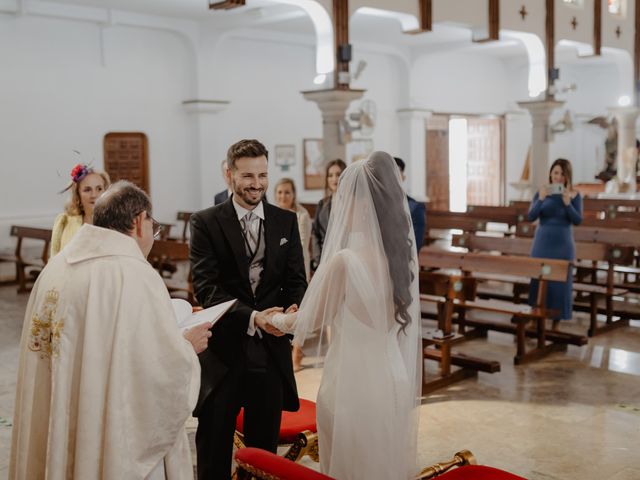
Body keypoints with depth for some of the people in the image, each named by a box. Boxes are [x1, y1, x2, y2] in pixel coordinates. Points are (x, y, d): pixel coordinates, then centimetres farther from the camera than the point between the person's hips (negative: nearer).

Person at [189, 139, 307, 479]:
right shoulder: (205, 222, -3)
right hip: (223, 350, -2)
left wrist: (294, 308, -18)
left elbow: (296, 281, 5)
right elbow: (206, 287, -11)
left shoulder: (286, 222, 7)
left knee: (264, 448, 16)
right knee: (213, 452, 10)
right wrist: (251, 317, -25)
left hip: (272, 350, 3)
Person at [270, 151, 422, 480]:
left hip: (352, 384, -6)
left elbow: (309, 323, -7)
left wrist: (274, 320, 12)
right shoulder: (403, 253, -2)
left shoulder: (344, 260, -21)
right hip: (393, 381, 6)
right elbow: (405, 322, 8)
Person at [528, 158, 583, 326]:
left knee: (560, 281, 3)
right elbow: (531, 217, -7)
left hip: (563, 244, -1)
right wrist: (541, 199, -21)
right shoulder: (541, 192, -1)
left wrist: (567, 202, -21)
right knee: (538, 279, 4)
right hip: (542, 242, 1)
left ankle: (556, 320, 12)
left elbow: (577, 220, -8)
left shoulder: (574, 195, -4)